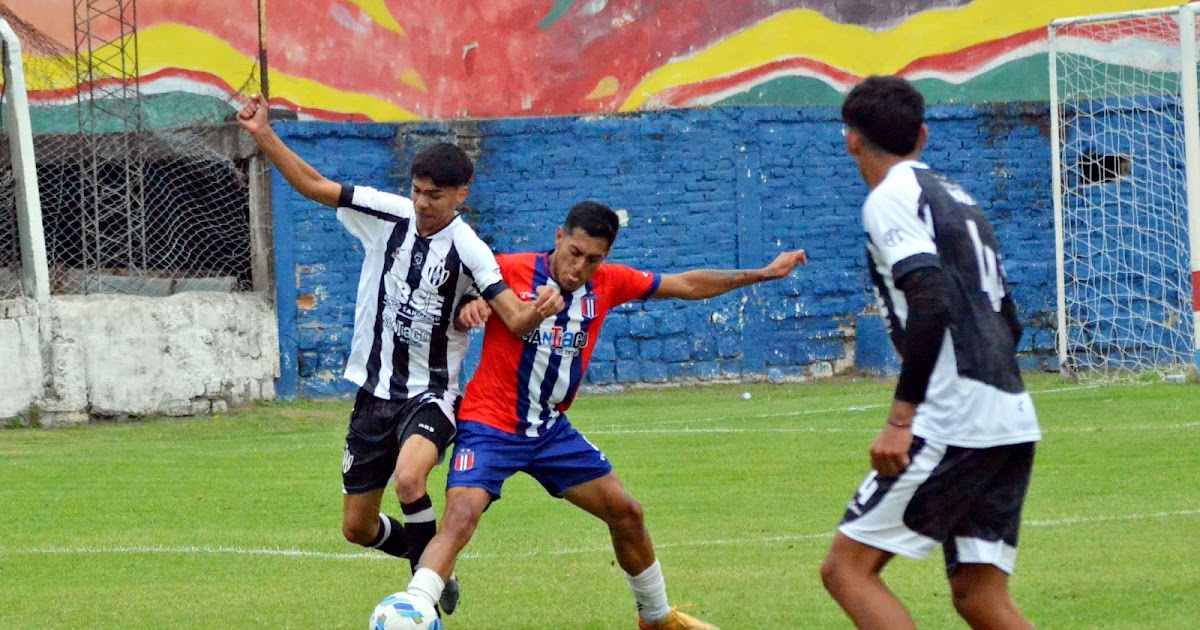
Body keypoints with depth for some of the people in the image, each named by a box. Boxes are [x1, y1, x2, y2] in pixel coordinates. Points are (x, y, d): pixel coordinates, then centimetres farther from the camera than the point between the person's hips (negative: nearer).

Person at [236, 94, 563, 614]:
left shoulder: (467, 251, -14)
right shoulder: (386, 214, -3)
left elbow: (515, 319, -24)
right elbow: (313, 186, 2)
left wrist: (538, 311, -46)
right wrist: (263, 135, -6)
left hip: (430, 393, -5)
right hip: (375, 391, 5)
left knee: (409, 477, -36)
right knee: (358, 527, 8)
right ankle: (428, 556, 38)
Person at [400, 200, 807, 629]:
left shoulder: (608, 284, -1)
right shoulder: (510, 271, -16)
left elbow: (686, 285, 11)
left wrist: (764, 274, 14)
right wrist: (469, 309, -30)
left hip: (551, 430, 6)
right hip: (491, 426, -6)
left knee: (626, 514, 12)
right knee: (460, 518, -28)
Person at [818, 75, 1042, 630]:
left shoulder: (890, 198, -4)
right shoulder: (958, 199, 22)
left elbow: (931, 301, -18)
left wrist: (902, 417, -20)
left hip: (953, 422, -8)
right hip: (1012, 423, 8)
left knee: (847, 567, -5)